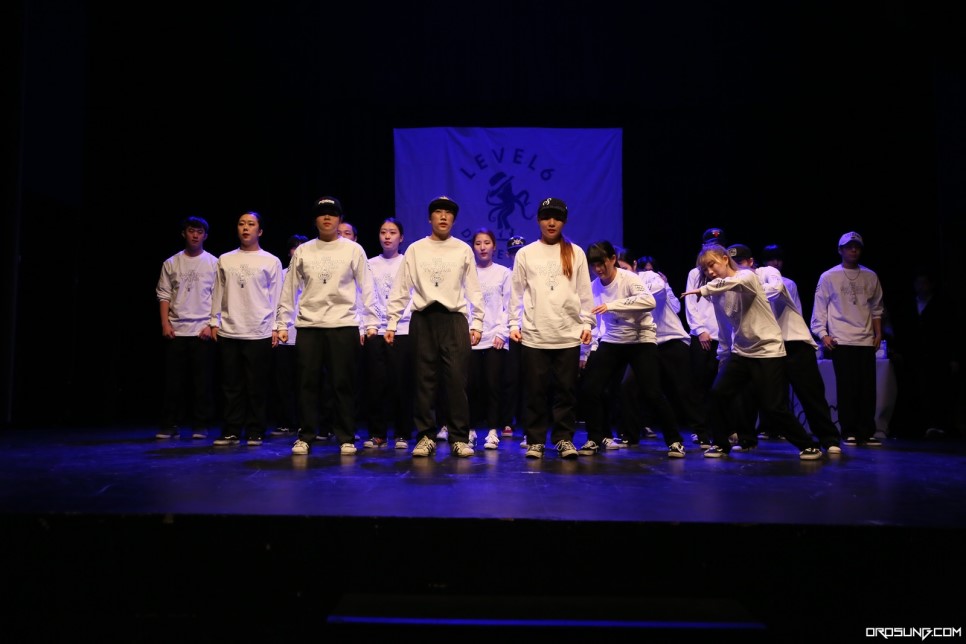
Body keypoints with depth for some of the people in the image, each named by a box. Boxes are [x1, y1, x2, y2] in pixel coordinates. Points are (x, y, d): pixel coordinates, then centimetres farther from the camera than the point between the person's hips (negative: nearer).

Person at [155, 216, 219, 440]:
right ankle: (170, 425, 11)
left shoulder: (213, 263, 4)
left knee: (202, 380, 0)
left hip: (203, 330, -2)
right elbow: (164, 295, 9)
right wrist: (165, 324, -1)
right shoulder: (171, 263, 10)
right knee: (173, 379, 3)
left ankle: (200, 425, 7)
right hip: (176, 330, 2)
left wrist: (212, 325, -7)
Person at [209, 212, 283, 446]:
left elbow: (276, 297, 1)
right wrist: (214, 322, 7)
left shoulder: (271, 261, 3)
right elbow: (218, 293, 12)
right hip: (228, 332, 3)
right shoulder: (225, 260, 11)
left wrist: (276, 328, -3)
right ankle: (231, 432, 14)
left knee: (257, 387, 2)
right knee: (232, 386, 7)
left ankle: (255, 432, 11)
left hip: (260, 333, -3)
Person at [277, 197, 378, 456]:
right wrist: (283, 323, 7)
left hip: (343, 326, -2)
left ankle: (346, 438, 10)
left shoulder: (353, 250, 5)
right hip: (308, 326, 2)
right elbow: (290, 289, 11)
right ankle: (306, 436, 14)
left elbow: (365, 288, 4)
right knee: (308, 383, 3)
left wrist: (370, 322, -2)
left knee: (343, 384, 0)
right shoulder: (302, 251, 10)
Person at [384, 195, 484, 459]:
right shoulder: (415, 249, 9)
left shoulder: (463, 250, 10)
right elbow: (401, 289, 8)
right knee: (424, 380, 2)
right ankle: (425, 437, 11)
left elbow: (474, 290, 9)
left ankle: (459, 438, 5)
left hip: (454, 319, 0)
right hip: (423, 319, 1)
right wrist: (391, 323, 3)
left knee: (456, 380, -4)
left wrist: (477, 323, 2)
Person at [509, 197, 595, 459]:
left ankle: (564, 439, 14)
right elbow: (517, 293, 6)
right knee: (535, 390, 2)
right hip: (534, 335, 0)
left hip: (568, 335, 1)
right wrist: (514, 324, 0)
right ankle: (535, 440, 12)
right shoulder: (525, 253, 6)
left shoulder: (575, 253, 8)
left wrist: (587, 323, 3)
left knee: (566, 389, 3)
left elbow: (584, 292, 9)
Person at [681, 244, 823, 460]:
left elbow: (736, 281, -41)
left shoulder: (747, 276, -13)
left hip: (768, 351, -6)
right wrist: (723, 358, 16)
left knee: (772, 407, -6)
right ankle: (720, 443, 10)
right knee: (717, 394, -8)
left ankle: (808, 445, 14)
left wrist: (704, 289, -39)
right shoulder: (717, 295, 7)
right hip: (740, 352, 6)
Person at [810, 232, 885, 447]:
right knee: (846, 387, -1)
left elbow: (876, 308, 16)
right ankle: (850, 433, 6)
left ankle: (867, 432, 8)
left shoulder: (870, 276, 11)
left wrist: (878, 333, 9)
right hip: (841, 341, -3)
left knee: (867, 388, 1)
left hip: (866, 340, 3)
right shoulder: (828, 277, 3)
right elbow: (819, 308, 2)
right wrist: (823, 334, -7)